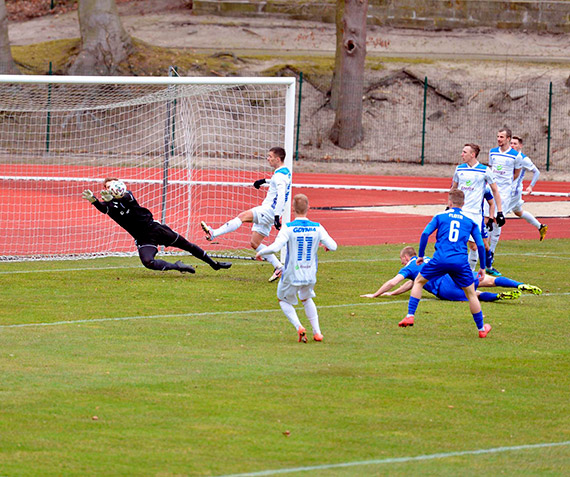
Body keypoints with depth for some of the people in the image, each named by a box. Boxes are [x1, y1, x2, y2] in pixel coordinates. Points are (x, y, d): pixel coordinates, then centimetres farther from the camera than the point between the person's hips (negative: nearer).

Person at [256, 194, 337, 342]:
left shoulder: (288, 228, -16)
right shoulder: (317, 228, -6)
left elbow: (275, 247, -25)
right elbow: (333, 246, -2)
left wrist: (260, 252, -6)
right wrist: (326, 246, 22)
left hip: (292, 275, -3)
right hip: (310, 275, 3)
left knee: (284, 300, 21)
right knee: (307, 299, 30)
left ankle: (299, 327, -1)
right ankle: (317, 332, 22)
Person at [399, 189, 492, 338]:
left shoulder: (440, 216, 12)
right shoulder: (471, 221, 15)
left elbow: (425, 233, 2)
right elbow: (480, 245, 11)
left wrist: (420, 255, 12)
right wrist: (482, 267, 20)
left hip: (440, 259, -1)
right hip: (461, 262, 1)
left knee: (419, 281, 20)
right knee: (471, 293, 16)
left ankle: (410, 316, 10)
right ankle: (481, 329, 22)